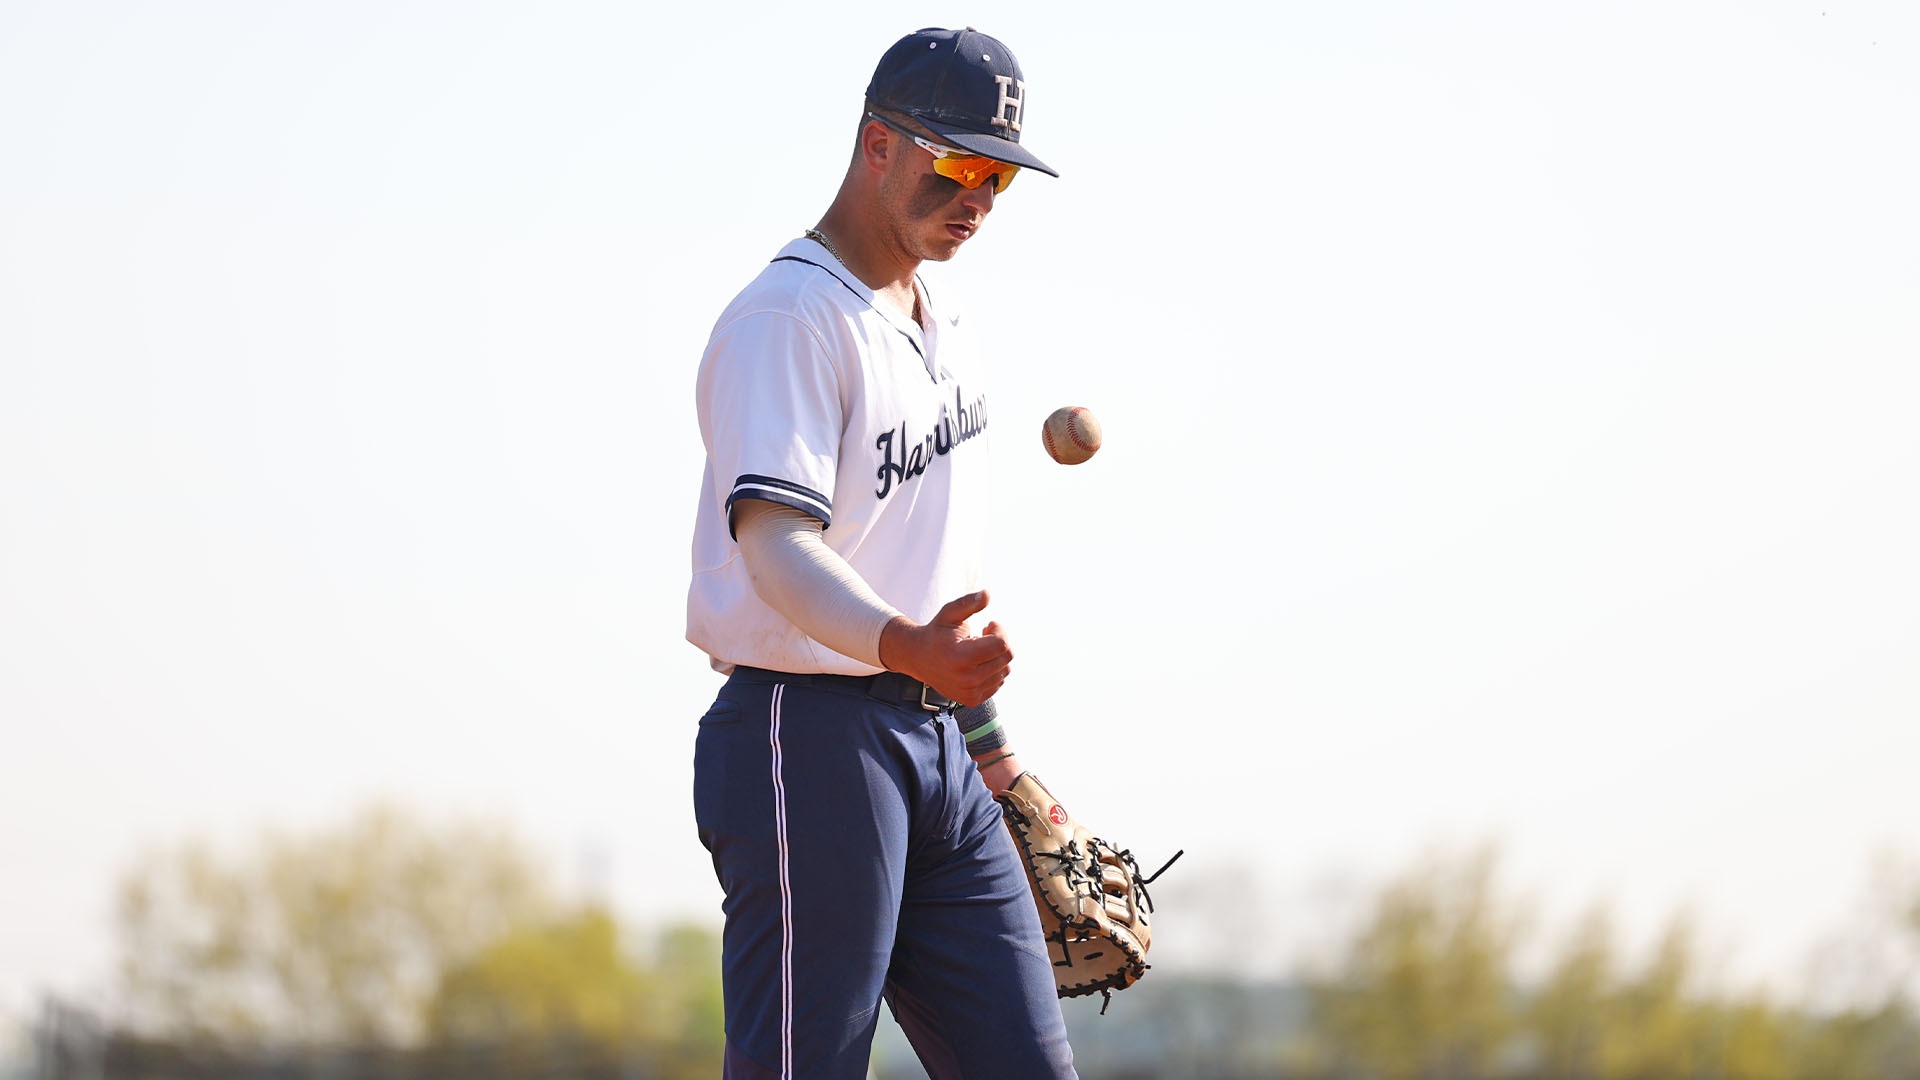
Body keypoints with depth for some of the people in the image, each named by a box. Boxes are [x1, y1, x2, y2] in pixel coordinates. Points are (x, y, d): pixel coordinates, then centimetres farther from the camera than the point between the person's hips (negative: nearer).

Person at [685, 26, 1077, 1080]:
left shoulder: (940, 327, 18)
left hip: (934, 746, 9)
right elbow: (777, 549, -26)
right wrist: (908, 646, -42)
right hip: (807, 738, -9)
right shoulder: (785, 320, -12)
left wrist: (992, 750, 26)